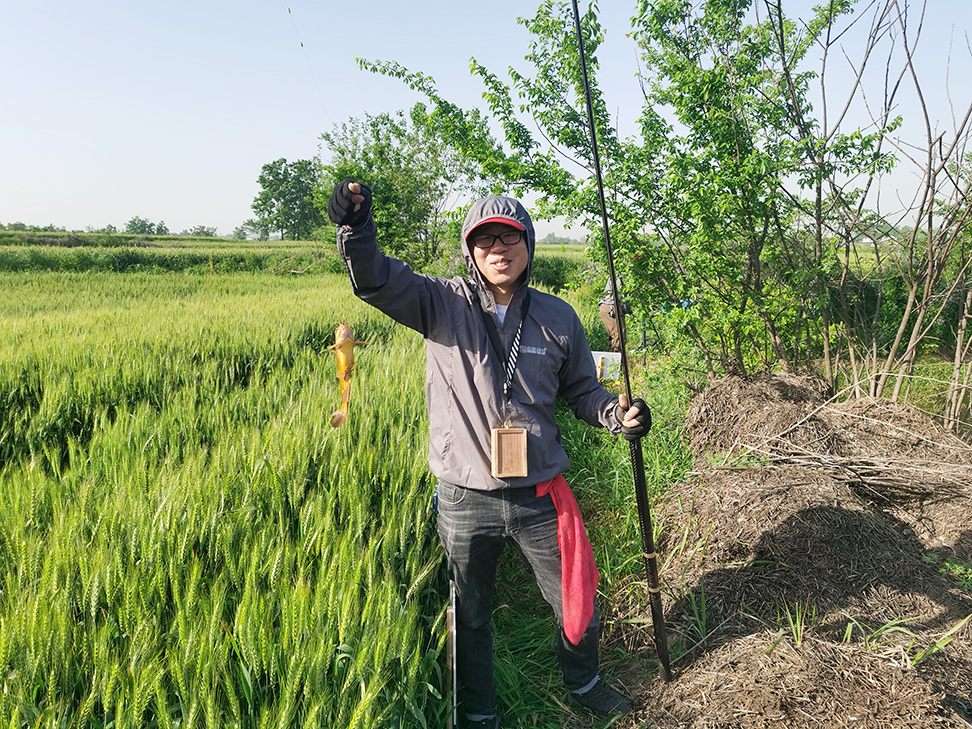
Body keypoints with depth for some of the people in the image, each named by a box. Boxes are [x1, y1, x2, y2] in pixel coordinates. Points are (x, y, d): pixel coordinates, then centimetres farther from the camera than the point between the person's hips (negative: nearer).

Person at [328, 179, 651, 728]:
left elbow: (581, 390, 10)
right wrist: (357, 229, -42)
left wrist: (616, 413, -10)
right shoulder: (442, 303, -8)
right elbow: (376, 280, -22)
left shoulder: (558, 318, -1)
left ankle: (584, 683, 53)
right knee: (471, 617, 19)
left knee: (578, 605, 19)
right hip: (466, 501, -1)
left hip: (540, 497, 2)